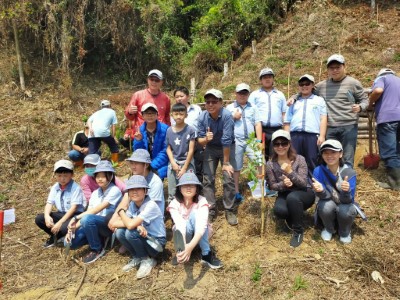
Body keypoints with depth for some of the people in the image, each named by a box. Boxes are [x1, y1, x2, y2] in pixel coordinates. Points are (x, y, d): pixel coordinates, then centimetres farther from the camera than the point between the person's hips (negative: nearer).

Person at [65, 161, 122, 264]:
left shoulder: (115, 191, -13)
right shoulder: (95, 193, 9)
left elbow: (98, 209, -23)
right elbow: (88, 211, 0)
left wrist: (76, 218, -28)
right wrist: (73, 228, -14)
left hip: (109, 225, -6)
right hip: (95, 225, 6)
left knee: (88, 219, -34)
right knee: (69, 242, -14)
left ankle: (97, 249, -11)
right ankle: (96, 238, 9)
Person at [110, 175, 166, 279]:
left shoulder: (150, 205, -25)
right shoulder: (132, 204, -3)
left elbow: (130, 225, -34)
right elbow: (113, 223, -12)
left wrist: (121, 211, -14)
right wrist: (136, 225, -28)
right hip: (143, 238, 6)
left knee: (130, 233, -28)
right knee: (120, 232, -16)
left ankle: (147, 260, -4)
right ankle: (137, 257, 7)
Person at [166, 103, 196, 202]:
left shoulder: (190, 130, -9)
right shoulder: (169, 130, 1)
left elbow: (191, 150, -8)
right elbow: (168, 149, 5)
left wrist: (184, 167, -9)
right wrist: (173, 163, -8)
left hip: (187, 163, -3)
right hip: (173, 163, 3)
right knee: (172, 191, 13)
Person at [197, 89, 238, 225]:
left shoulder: (227, 115, -28)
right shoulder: (202, 117, -18)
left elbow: (226, 141, -26)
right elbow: (200, 140, -10)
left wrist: (226, 162, -22)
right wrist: (206, 139, -34)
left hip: (227, 148, -3)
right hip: (210, 148, 3)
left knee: (228, 179, -8)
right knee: (207, 179, -2)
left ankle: (230, 211, 8)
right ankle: (210, 210, 12)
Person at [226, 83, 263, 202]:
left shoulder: (253, 108, 14)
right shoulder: (229, 108, 8)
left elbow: (258, 124, 7)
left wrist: (259, 141, -2)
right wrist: (233, 118, -8)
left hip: (251, 140, 2)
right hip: (236, 141, -2)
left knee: (260, 162, -8)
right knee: (236, 167, 5)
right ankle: (236, 192, 15)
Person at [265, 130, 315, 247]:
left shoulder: (299, 159, -16)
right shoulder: (270, 164, -8)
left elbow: (304, 183, -19)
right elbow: (273, 185, -3)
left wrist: (290, 172, -34)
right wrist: (283, 184, -25)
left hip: (304, 193, -2)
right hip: (284, 195, 2)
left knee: (292, 197, -38)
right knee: (279, 210, -32)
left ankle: (298, 231, -14)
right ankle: (294, 217, 8)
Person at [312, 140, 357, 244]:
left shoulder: (349, 172, -21)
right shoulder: (318, 171, -18)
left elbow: (348, 200, -25)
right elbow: (325, 196, -22)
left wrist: (346, 191, -48)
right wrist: (320, 191, -46)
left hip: (345, 206, 0)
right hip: (328, 207, 0)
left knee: (345, 210, -33)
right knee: (327, 206, -32)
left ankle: (345, 232, 4)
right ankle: (329, 229, 2)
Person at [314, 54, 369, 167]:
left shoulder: (353, 83, 4)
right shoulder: (321, 85, 11)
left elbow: (365, 99, 8)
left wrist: (360, 107, -14)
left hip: (349, 126, -2)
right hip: (329, 128, 3)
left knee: (347, 160, 0)